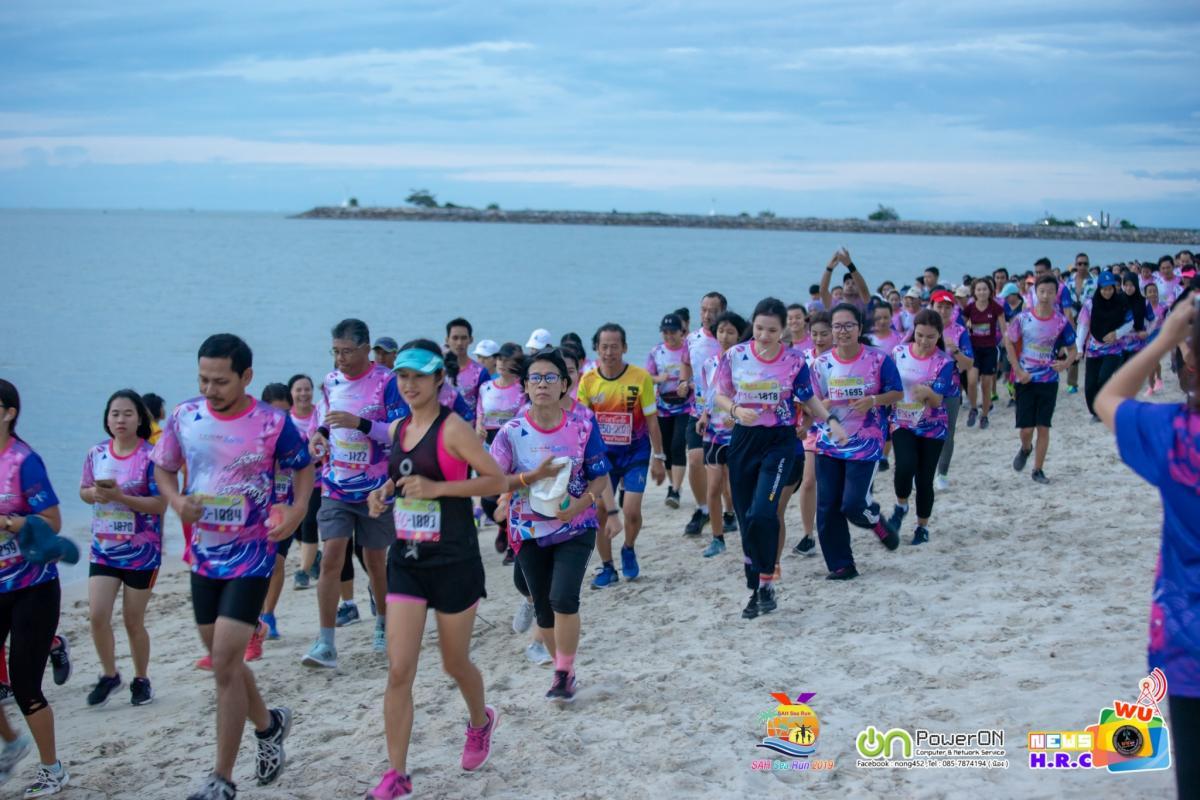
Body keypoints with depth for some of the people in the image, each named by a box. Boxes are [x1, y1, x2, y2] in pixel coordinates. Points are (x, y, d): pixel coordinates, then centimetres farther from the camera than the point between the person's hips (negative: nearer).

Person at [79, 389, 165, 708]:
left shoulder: (150, 457, -12)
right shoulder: (96, 454, 2)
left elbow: (160, 504, -15)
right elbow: (84, 490, 12)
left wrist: (120, 497, -25)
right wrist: (94, 494, -11)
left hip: (141, 552, -3)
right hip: (103, 550, 4)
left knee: (133, 621, 6)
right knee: (97, 615, -6)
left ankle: (141, 680, 26)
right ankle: (109, 675, 16)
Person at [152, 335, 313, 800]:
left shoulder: (273, 423, -12)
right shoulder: (183, 417, -3)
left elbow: (304, 468, 4)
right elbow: (163, 468, 10)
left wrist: (298, 510, -14)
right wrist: (175, 500, -11)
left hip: (251, 556, -5)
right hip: (203, 555, 5)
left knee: (225, 660, -12)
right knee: (223, 659, 16)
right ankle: (268, 725, 44)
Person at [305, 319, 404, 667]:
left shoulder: (387, 382, -11)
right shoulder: (330, 382, 5)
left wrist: (360, 423, -27)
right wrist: (318, 436, -4)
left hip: (376, 490, -3)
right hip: (335, 487, 3)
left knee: (375, 561, 10)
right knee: (331, 558, -9)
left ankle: (384, 624, 34)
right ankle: (326, 643, -9)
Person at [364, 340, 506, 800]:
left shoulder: (453, 428, -12)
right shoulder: (396, 430, 7)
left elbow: (497, 480, -16)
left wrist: (437, 488, -23)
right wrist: (384, 495, 2)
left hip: (453, 562, -5)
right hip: (406, 560, 5)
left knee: (455, 663, 13)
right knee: (398, 671, -3)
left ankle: (481, 721, 45)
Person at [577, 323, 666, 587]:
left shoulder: (640, 377, -12)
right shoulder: (588, 380, -6)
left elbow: (652, 421, -5)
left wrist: (658, 458, -5)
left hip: (635, 452, -2)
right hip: (602, 454, 2)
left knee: (631, 511, -13)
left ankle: (628, 550, 19)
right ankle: (607, 567, 18)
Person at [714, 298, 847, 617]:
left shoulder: (794, 361, -5)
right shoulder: (734, 356, -3)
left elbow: (809, 399, 5)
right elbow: (720, 396, 6)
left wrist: (831, 422, -11)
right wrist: (736, 410, -14)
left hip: (780, 442, -2)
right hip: (743, 440, 2)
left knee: (762, 513, -20)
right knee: (746, 520, 6)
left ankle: (766, 581, -1)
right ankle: (755, 590, 21)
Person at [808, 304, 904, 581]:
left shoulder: (878, 360, -6)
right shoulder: (821, 364, 1)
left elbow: (897, 393, 0)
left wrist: (873, 400, -19)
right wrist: (821, 406, -16)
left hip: (865, 444, -3)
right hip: (829, 443, 3)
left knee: (853, 504, -11)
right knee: (827, 508, 1)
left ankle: (877, 521, 25)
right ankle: (841, 565, 14)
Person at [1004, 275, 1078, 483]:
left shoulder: (1061, 321, -5)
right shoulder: (1023, 318, -8)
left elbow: (1072, 349, 4)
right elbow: (1009, 342, 2)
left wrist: (1066, 362, -18)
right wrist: (1018, 371, -7)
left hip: (1049, 381, 1)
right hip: (1026, 380, -1)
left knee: (1043, 427, 1)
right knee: (1026, 428, -1)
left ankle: (1038, 470, 13)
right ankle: (1025, 449, 34)